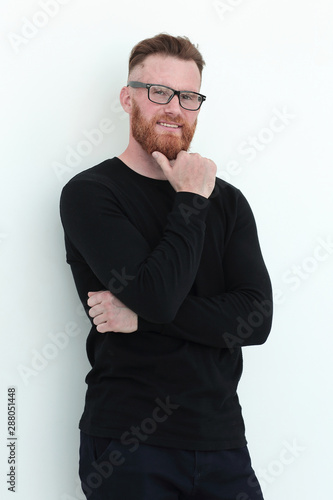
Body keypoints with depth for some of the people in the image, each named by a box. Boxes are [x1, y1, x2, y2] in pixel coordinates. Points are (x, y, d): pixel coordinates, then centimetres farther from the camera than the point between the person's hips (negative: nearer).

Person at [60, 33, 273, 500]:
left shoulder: (227, 200, 9)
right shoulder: (89, 194, -5)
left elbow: (257, 318, -4)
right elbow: (157, 294, -19)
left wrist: (142, 316, -13)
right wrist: (191, 200, -8)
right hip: (128, 442, -4)